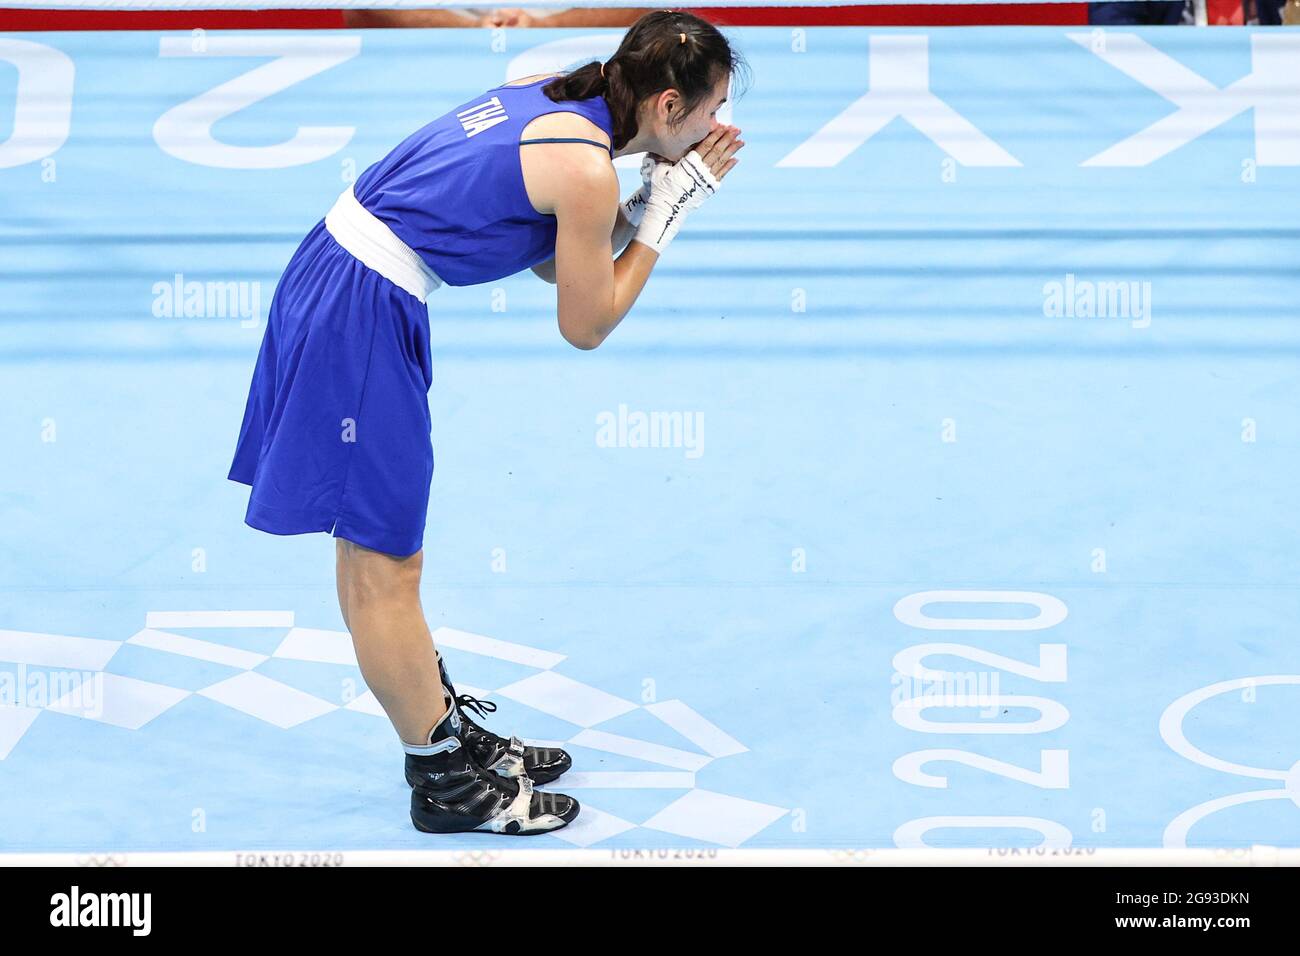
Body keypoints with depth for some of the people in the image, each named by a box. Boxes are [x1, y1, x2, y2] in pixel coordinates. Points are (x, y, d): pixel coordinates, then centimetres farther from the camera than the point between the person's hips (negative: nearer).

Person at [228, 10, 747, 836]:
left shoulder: (553, 94, 9)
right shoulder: (586, 169, -17)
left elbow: (554, 256, 19)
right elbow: (586, 325, -6)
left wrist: (655, 196, 9)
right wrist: (663, 217, 0)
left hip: (333, 271, 10)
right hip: (363, 312, -10)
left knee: (374, 542, 19)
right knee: (384, 566, 3)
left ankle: (450, 732, 32)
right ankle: (445, 783, 14)